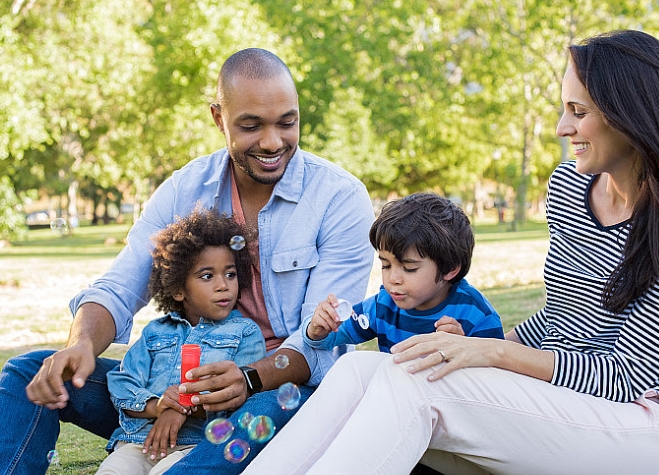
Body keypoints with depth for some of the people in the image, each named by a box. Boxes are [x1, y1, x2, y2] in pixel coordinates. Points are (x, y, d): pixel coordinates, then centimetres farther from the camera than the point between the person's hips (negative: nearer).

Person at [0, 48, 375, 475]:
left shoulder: (341, 198, -10)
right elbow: (119, 290, -2)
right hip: (189, 383, 4)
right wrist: (82, 345, -26)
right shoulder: (184, 191, 2)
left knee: (276, 408, -42)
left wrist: (252, 379, -35)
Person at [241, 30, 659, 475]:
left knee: (416, 380, -30)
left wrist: (495, 351, -22)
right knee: (357, 367, -16)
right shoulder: (568, 183, 9)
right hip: (551, 392, 7)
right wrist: (474, 347, 5)